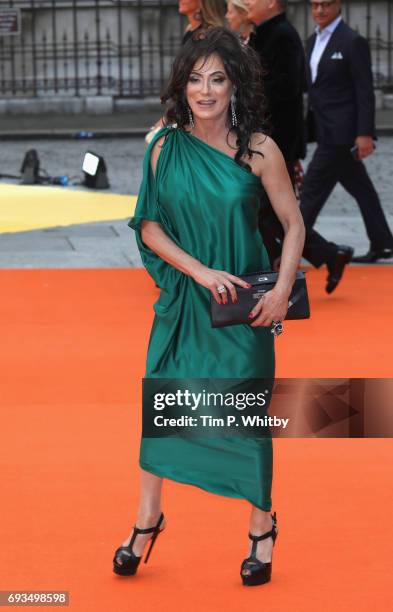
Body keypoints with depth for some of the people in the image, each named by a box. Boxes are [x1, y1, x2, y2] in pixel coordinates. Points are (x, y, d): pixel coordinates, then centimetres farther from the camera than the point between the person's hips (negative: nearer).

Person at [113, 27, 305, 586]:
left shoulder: (258, 150, -8)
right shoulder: (165, 148, -3)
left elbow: (294, 224, -1)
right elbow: (149, 227, -1)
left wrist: (283, 289, -12)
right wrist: (200, 270, -14)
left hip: (242, 305, -2)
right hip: (182, 301, 2)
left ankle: (262, 528, 21)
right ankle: (147, 519, 23)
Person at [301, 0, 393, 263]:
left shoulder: (353, 42, -11)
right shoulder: (313, 41, 14)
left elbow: (365, 91, -14)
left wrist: (365, 134, -19)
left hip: (341, 132, -8)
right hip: (327, 130, 8)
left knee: (313, 189, -7)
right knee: (361, 189, 13)